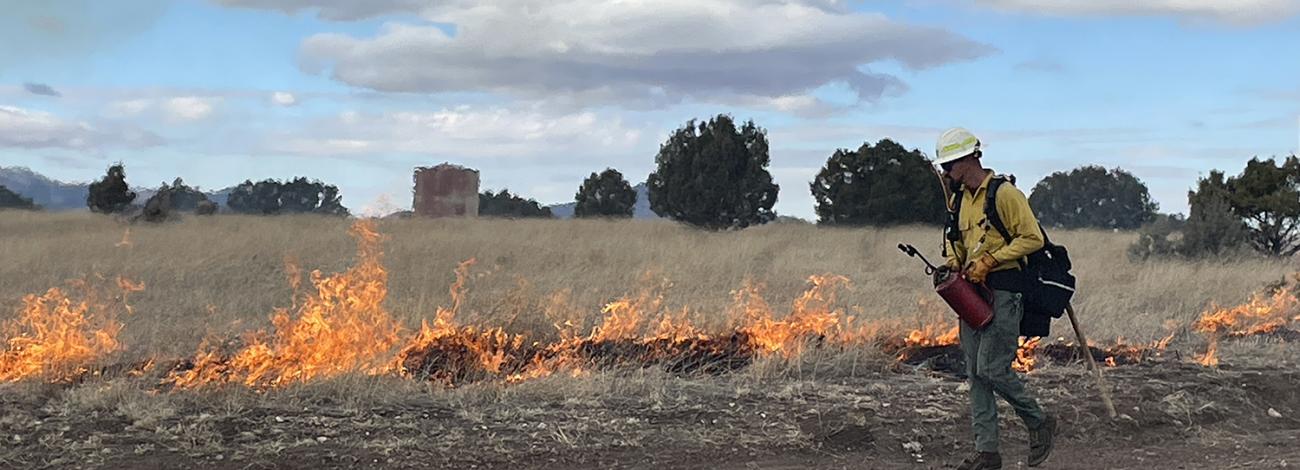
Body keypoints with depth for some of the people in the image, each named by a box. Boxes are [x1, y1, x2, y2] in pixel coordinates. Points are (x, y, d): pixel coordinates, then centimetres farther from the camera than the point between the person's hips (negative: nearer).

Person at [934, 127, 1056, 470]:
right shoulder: (959, 199, 14)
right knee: (975, 374, 5)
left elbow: (1032, 238, -14)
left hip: (1004, 291, -8)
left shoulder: (1004, 193, -11)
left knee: (992, 369, -12)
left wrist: (989, 260, -16)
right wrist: (953, 263, 7)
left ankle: (1039, 423, 11)